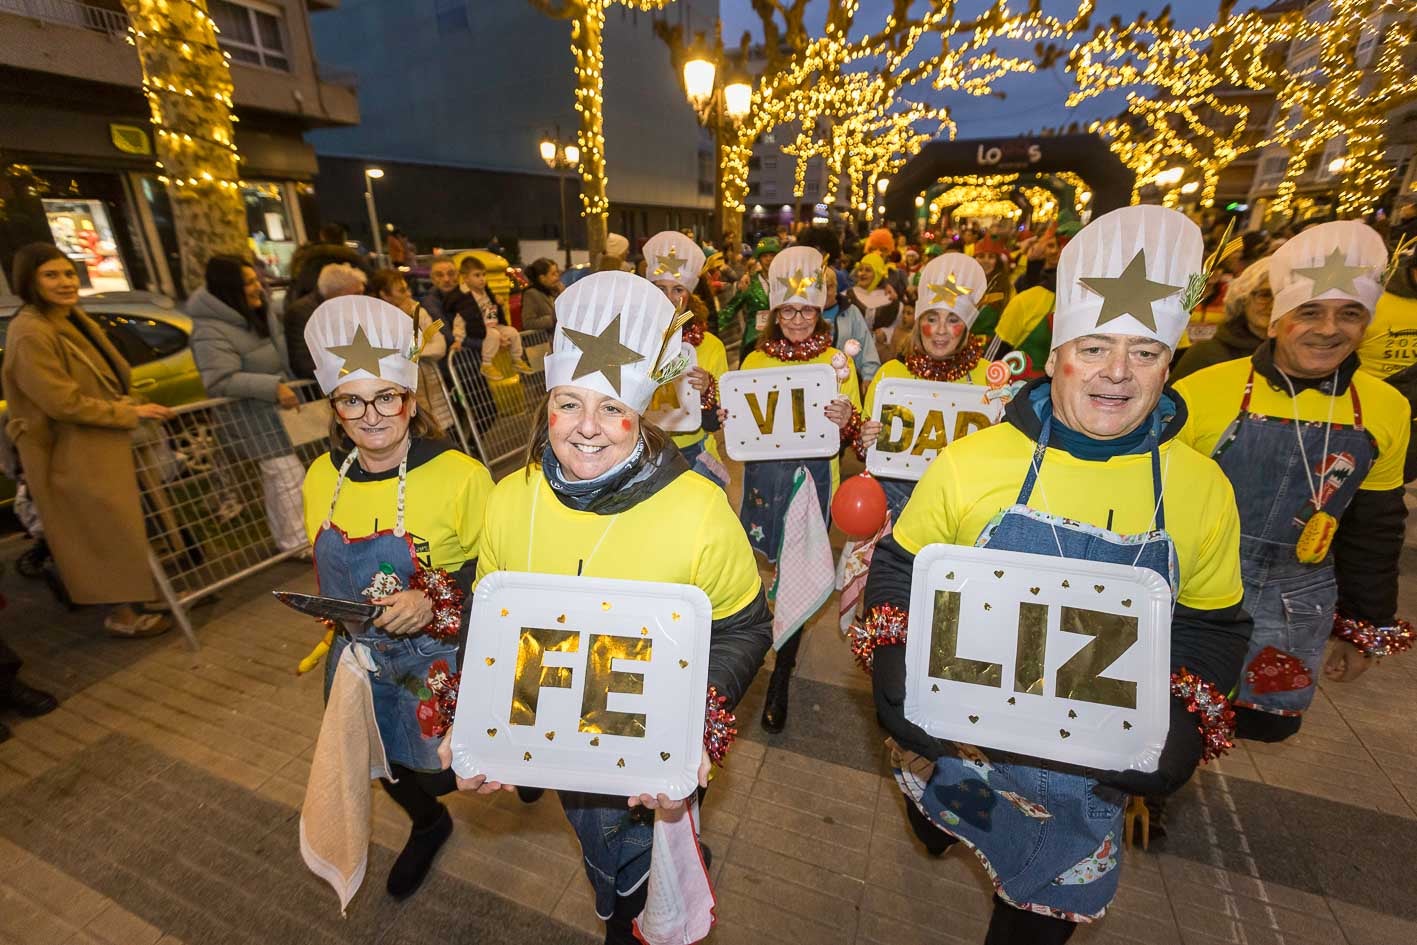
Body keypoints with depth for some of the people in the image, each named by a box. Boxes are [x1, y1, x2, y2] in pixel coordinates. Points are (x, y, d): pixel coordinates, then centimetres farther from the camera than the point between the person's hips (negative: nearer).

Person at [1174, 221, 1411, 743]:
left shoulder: (1386, 411, -1)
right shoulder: (1203, 392, -17)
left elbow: (1375, 531, 10)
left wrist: (1364, 628, 14)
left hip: (1296, 606, 4)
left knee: (1267, 725, 17)